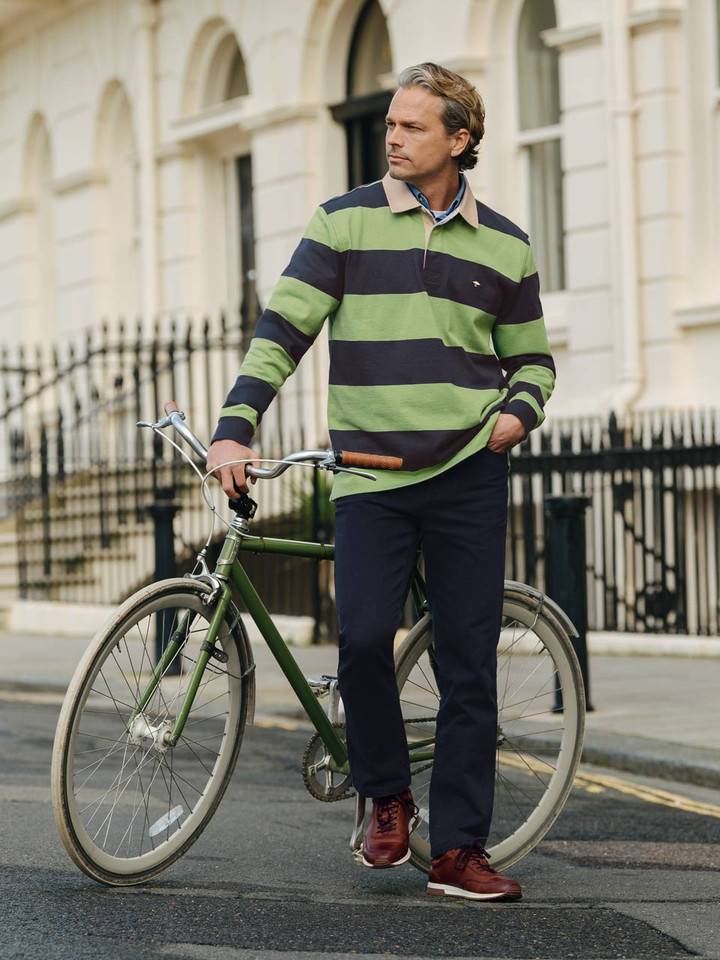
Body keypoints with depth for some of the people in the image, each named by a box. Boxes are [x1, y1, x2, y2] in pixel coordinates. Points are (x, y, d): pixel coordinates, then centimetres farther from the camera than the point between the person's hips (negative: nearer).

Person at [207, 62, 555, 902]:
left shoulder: (503, 245, 11)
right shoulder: (344, 222, 5)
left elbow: (532, 358, 20)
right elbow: (283, 328, 0)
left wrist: (519, 411, -2)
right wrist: (235, 429, -11)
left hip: (470, 476, 1)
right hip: (370, 474, -1)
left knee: (469, 661, -1)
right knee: (363, 637, -15)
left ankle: (458, 850, 6)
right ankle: (385, 797, 11)